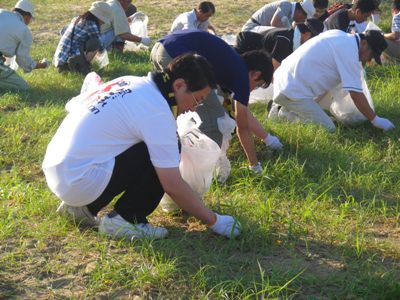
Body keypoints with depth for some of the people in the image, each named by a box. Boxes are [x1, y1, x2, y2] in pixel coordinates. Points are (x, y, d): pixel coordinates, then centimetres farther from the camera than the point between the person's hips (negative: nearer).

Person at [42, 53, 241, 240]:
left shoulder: (130, 82, 9)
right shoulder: (157, 111, -16)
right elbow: (173, 186, -16)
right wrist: (214, 221, -4)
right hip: (79, 181, -9)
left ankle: (82, 207, 17)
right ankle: (124, 219, -2)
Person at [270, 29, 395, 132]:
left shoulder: (339, 35, 9)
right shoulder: (349, 52, -17)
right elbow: (356, 94, -18)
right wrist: (376, 120, -8)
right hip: (294, 92, -10)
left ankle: (283, 110, 13)